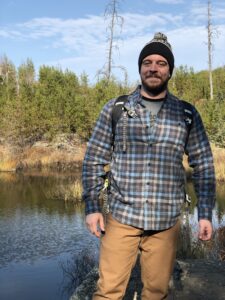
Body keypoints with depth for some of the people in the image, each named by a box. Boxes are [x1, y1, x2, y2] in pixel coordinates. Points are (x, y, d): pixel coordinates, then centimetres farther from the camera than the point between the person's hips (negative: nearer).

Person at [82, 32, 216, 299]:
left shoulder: (187, 114, 3)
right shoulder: (115, 109, 1)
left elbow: (203, 165, 7)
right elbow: (94, 160, 4)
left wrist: (205, 214, 3)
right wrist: (92, 207, -2)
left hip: (166, 221, 1)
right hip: (121, 217, -1)